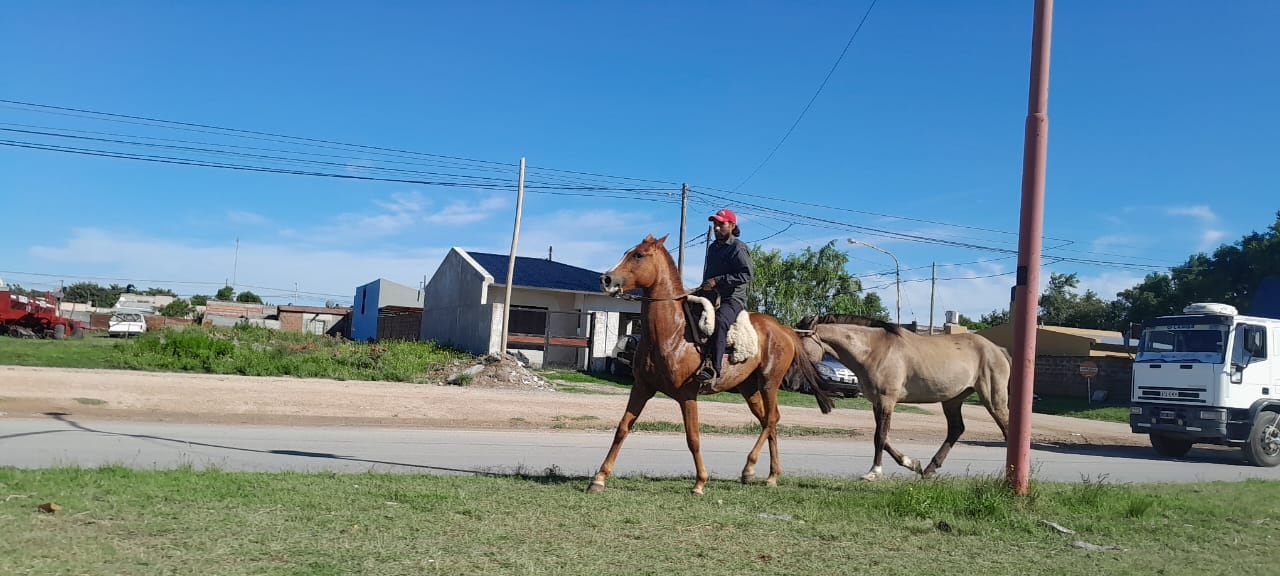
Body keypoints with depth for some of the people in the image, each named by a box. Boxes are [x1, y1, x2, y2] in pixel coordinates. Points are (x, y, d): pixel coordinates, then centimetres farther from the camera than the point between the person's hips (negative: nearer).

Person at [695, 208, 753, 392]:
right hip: (711, 297, 9)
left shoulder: (739, 248, -6)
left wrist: (716, 281, -21)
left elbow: (746, 275, -18)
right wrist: (704, 287, 13)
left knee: (719, 321, -37)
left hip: (732, 298, -9)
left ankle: (713, 371, -44)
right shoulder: (713, 247, 19)